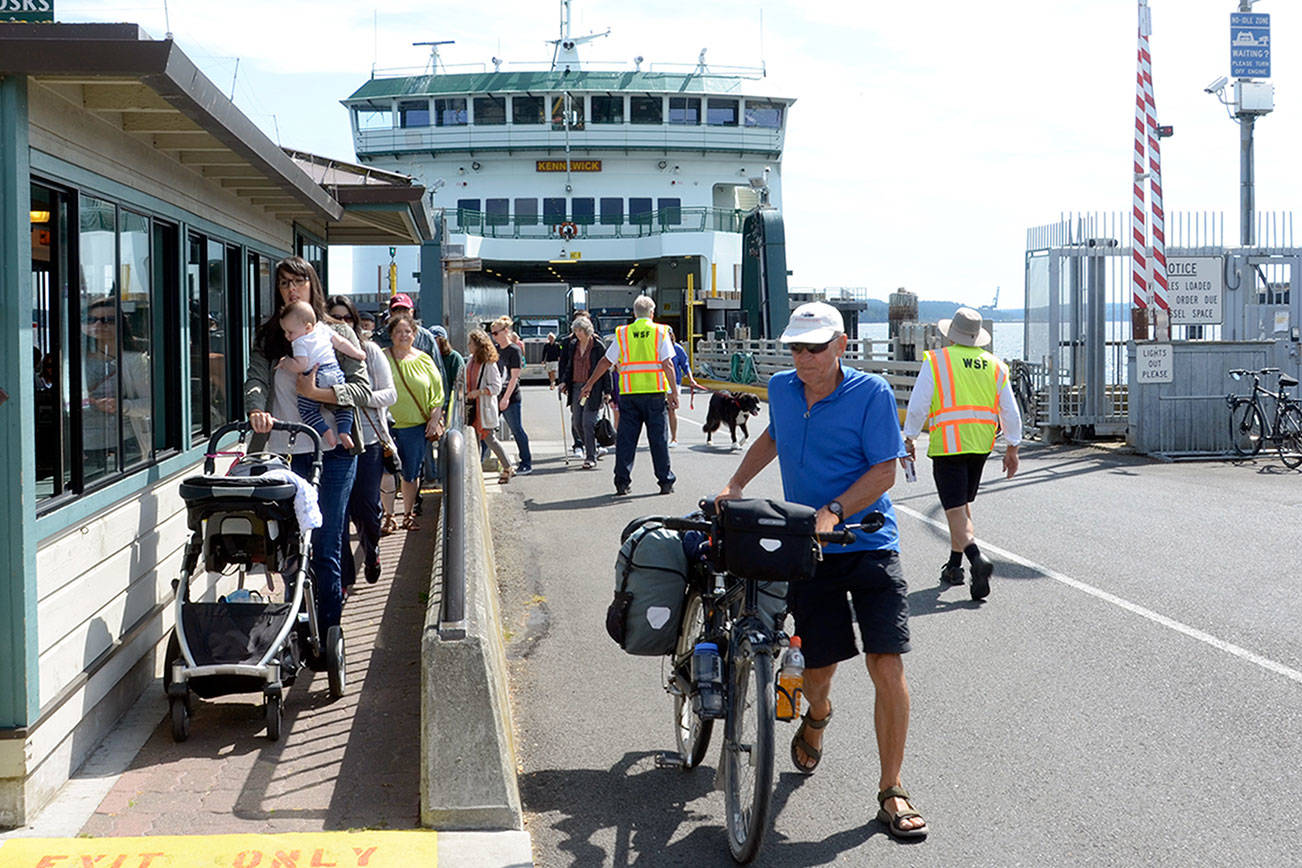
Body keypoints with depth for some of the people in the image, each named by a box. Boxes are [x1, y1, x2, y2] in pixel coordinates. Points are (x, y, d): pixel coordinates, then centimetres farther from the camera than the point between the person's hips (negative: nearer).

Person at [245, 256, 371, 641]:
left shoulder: (338, 333, 9)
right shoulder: (267, 336, 14)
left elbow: (363, 389, 1)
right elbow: (256, 378, -2)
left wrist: (317, 392, -13)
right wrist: (257, 408, -23)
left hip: (332, 452, -2)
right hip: (284, 453, 2)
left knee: (326, 547, -2)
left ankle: (328, 634, 5)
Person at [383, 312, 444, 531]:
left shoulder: (424, 360, 7)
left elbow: (437, 393, 10)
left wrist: (435, 419, 1)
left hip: (417, 425, 2)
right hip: (388, 425, -2)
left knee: (411, 473, 6)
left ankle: (409, 514, 19)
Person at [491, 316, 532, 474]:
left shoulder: (514, 350, -9)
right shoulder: (496, 350, 12)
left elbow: (514, 377, -14)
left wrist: (506, 398, -19)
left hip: (511, 397, -7)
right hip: (495, 396, 7)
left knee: (517, 430, -1)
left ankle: (527, 463, 7)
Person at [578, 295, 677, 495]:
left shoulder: (622, 333, 6)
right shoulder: (660, 332, 1)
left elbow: (606, 362, 9)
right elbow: (667, 364, -6)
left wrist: (589, 384, 17)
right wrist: (673, 391, -2)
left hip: (629, 393, 1)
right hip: (654, 391, -1)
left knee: (625, 437, 5)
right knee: (658, 437, 4)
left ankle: (622, 481, 4)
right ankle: (665, 481, 6)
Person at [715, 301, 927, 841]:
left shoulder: (871, 393, -9)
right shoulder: (781, 389, 6)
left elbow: (884, 472, -12)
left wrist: (833, 511, -24)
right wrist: (735, 485, 17)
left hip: (869, 547, -3)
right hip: (808, 552, 3)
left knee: (887, 666, -11)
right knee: (818, 670, 6)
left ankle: (891, 791, 2)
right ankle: (817, 718, 44)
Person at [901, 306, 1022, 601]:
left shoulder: (936, 361, -4)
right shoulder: (994, 366, 8)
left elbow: (918, 404, -8)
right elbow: (1010, 411, 9)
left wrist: (909, 439, 2)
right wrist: (1012, 449, 15)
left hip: (947, 444, -5)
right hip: (981, 445, 5)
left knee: (955, 509, -7)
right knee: (963, 503, 20)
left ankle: (977, 558, -29)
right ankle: (954, 565, 27)